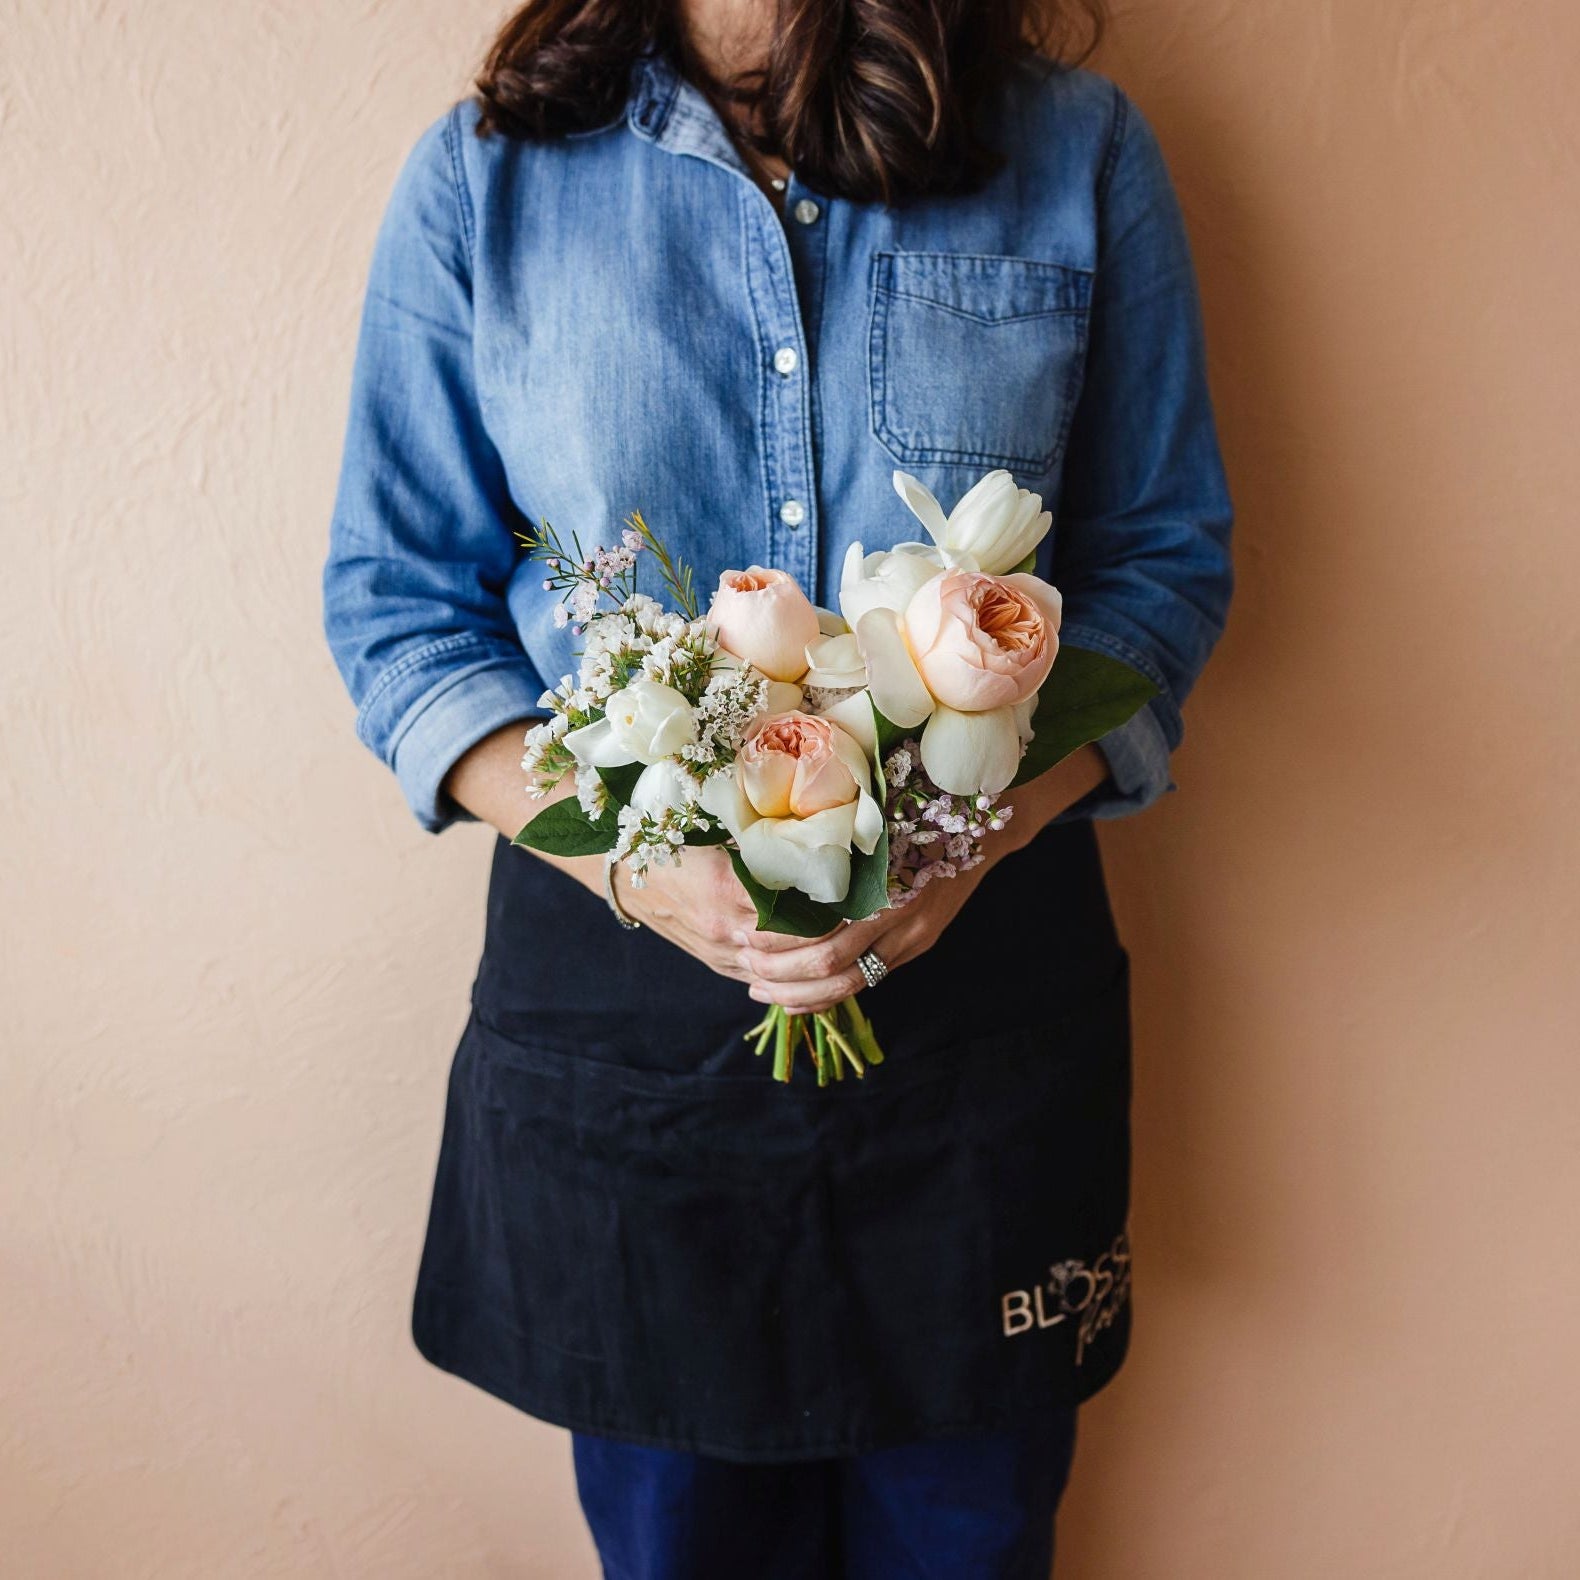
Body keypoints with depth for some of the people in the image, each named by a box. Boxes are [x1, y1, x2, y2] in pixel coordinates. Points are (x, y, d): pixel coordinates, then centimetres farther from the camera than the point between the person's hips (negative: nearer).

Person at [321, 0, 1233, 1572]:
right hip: (615, 987, 0)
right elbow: (392, 592, 1)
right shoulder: (479, 175, -1)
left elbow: (1165, 554, 3)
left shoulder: (1080, 151, 0)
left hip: (984, 977, 1)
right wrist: (620, 856, -16)